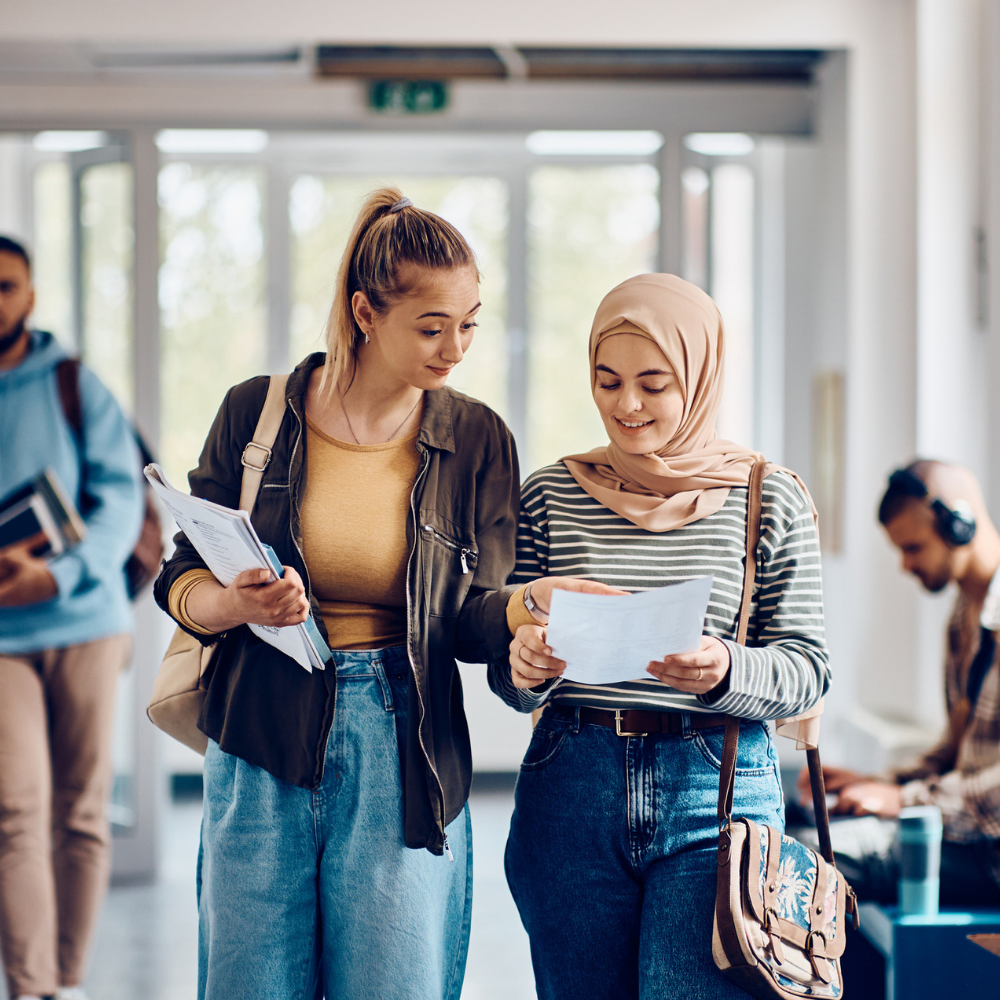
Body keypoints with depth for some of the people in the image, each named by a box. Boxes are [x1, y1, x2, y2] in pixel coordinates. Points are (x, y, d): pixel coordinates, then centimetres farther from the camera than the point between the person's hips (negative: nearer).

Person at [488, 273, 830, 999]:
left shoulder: (770, 501, 2)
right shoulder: (549, 496, 6)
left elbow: (808, 666, 1)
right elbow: (507, 677, 9)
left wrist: (725, 672, -19)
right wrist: (524, 668, -15)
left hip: (717, 791, -2)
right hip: (571, 786, 2)